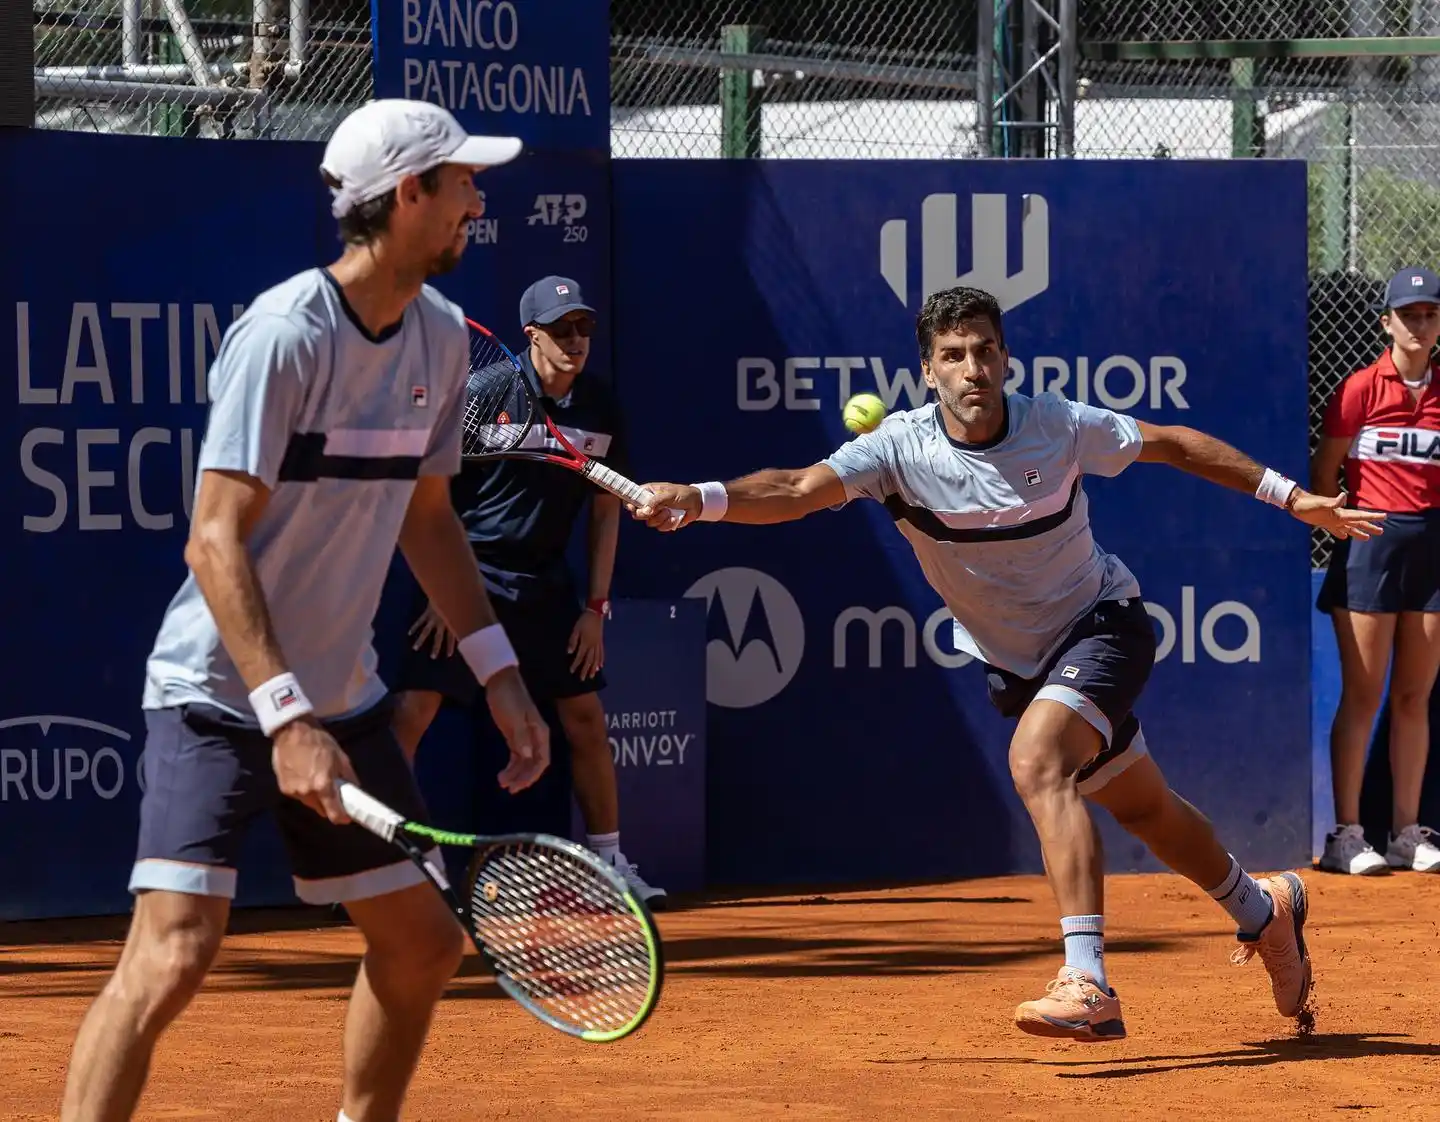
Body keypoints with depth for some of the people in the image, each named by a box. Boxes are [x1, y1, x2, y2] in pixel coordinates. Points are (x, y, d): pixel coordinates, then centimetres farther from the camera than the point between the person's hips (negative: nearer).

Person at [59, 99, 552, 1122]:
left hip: (343, 698, 8)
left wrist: (499, 672, 11)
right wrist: (285, 718, -30)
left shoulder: (441, 337, 4)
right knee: (174, 953, -19)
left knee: (424, 943, 10)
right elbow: (215, 541, -23)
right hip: (219, 693, -8)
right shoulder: (283, 335, -20)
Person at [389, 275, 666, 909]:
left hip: (545, 584, 4)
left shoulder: (601, 409, 1)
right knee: (411, 712, -13)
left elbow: (606, 510, 10)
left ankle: (611, 864, 19)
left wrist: (596, 606, 6)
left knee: (586, 721, 6)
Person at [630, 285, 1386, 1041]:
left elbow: (1174, 444, -1)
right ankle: (1263, 908, 48)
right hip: (1013, 661, 4)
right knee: (1142, 807, 18)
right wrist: (700, 498, -52)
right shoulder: (902, 448, -19)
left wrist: (1290, 497, 4)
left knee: (1035, 759, -30)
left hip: (1102, 624, -4)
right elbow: (799, 490, -34)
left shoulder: (1057, 426, -18)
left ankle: (1087, 984, -37)